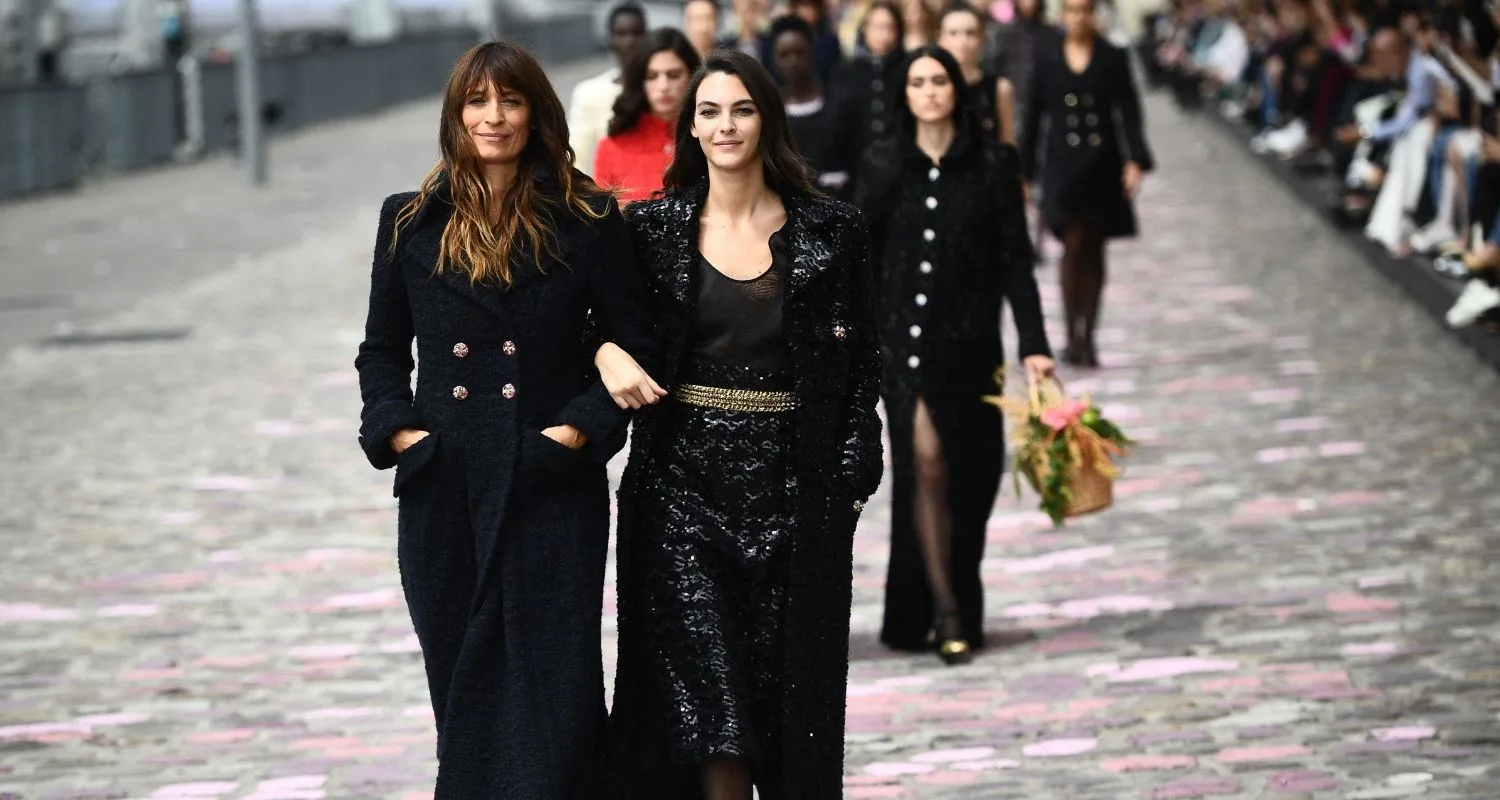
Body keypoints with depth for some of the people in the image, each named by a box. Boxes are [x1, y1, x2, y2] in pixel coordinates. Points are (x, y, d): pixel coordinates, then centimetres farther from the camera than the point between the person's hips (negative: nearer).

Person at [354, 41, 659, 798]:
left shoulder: (586, 221, 0)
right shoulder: (411, 222, 7)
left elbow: (635, 344, 3)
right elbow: (381, 350, 15)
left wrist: (580, 429, -8)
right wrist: (397, 430, 0)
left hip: (551, 488, -3)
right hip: (444, 489, 3)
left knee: (554, 684, -5)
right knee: (461, 681, 8)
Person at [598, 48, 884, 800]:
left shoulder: (829, 230, 2)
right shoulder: (653, 228, 3)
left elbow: (861, 362, 5)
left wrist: (853, 471, -2)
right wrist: (606, 352, -16)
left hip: (793, 482, 0)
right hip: (683, 480, 0)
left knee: (789, 677, 4)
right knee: (698, 681, -6)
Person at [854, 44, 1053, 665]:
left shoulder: (991, 167, 2)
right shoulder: (881, 168, 5)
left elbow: (1015, 262, 1)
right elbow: (861, 262, 6)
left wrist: (1034, 345, -6)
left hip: (968, 341, 0)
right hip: (902, 339, 0)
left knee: (966, 478, 3)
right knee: (923, 460, -12)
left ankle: (957, 611, 15)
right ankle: (945, 611, -11)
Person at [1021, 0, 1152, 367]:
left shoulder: (1113, 59, 3)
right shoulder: (1047, 61, 5)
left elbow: (1128, 113, -1)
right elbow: (1033, 117, 7)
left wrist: (1135, 160, -14)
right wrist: (1024, 172, 6)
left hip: (1102, 167, 1)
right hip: (1063, 167, -1)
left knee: (1093, 252, 6)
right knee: (1073, 245, -13)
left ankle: (1087, 337, 12)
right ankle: (1073, 335, -10)